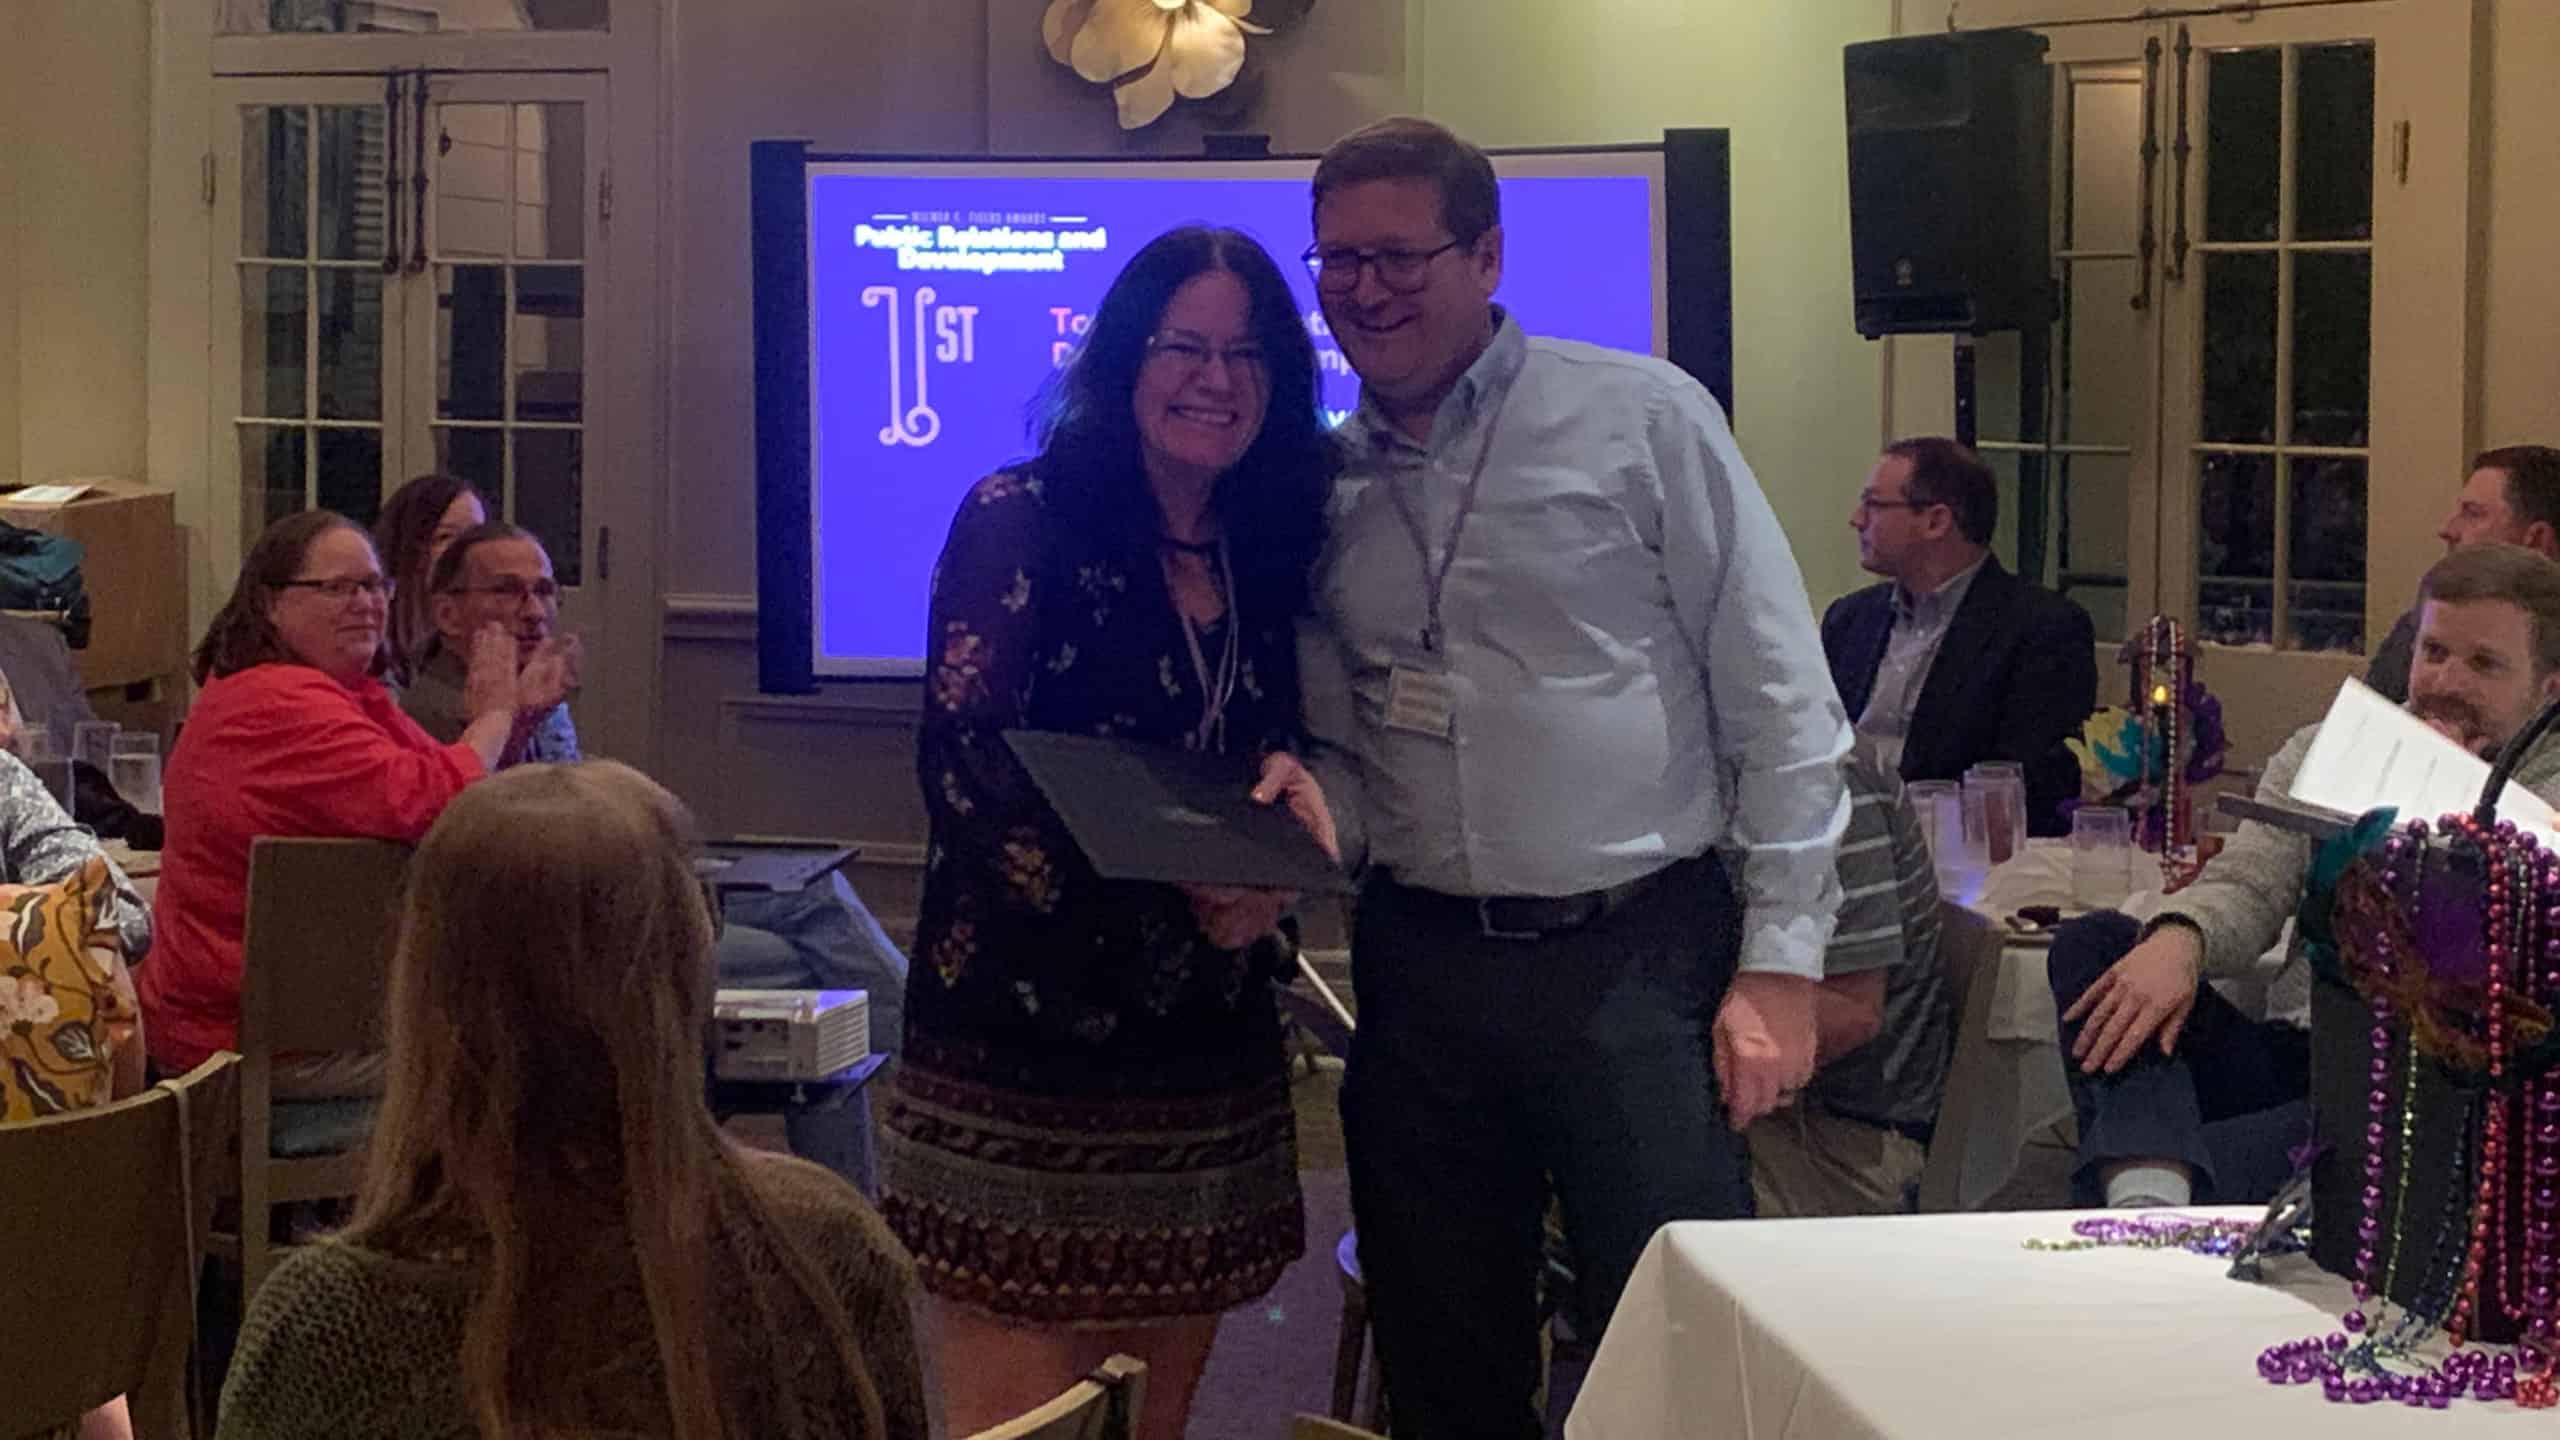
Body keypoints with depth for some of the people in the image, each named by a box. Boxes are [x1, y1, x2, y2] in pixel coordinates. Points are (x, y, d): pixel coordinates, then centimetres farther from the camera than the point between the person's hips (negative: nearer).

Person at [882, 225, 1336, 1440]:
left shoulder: (1272, 555, 10)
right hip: (1023, 1041, -6)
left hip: (1205, 1062, 6)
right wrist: (1167, 894, -24)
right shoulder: (1021, 520, -7)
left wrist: (1289, 779, -6)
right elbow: (966, 762, -17)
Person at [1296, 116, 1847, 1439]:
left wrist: (1779, 963, -8)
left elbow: (1782, 701, -4)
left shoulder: (1641, 418, -3)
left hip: (1639, 961, -4)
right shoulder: (1324, 484, 10)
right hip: (1421, 967, 4)